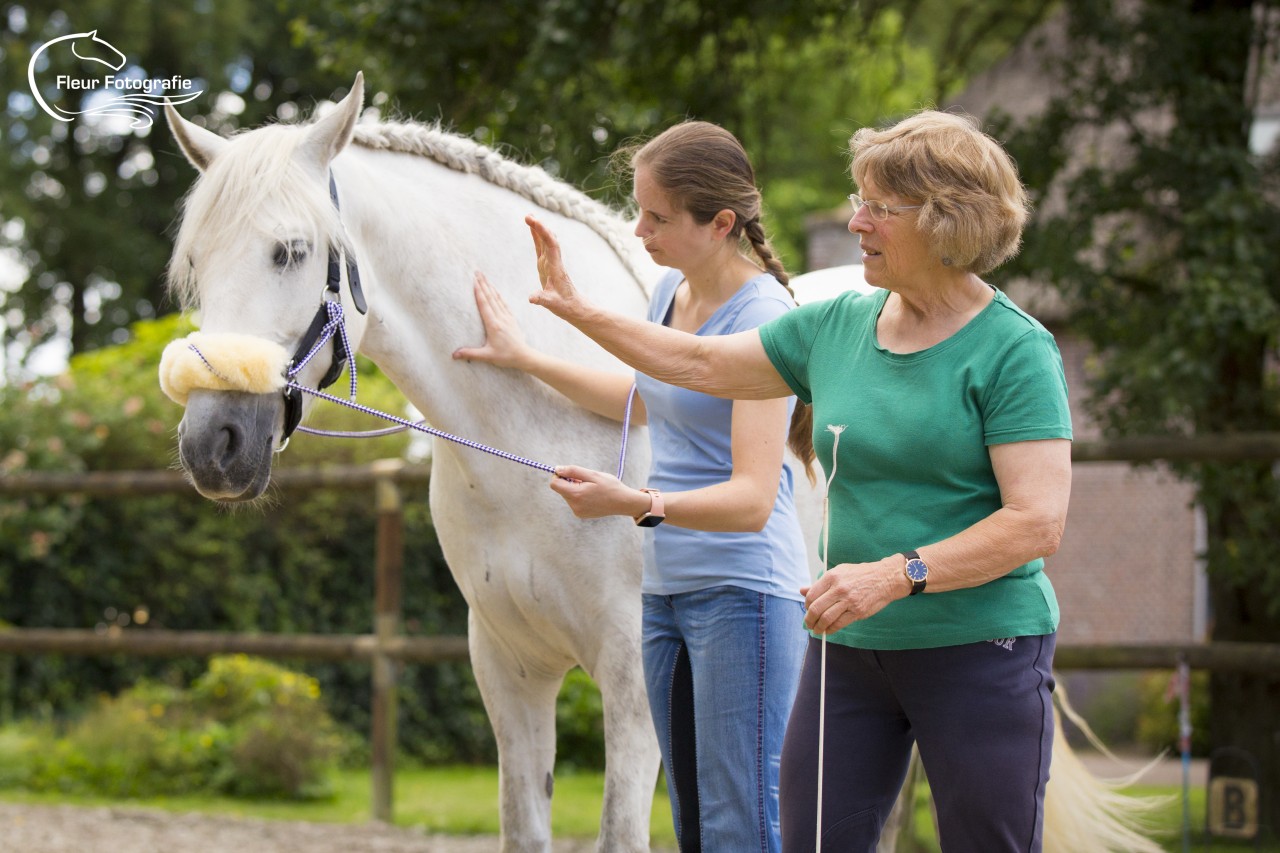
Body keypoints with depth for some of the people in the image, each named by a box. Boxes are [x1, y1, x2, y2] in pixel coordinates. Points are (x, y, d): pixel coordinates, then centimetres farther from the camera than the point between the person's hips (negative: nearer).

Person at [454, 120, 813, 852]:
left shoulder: (762, 318, -17)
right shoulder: (672, 291, 9)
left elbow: (753, 499, -24)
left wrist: (638, 504, -35)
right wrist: (527, 359, 27)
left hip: (742, 592, -9)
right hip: (667, 590, 9)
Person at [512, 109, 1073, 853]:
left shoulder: (1014, 351, -12)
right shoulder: (839, 326, 8)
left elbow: (1039, 524, -19)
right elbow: (701, 364, 19)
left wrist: (897, 574, -25)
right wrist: (578, 311, 16)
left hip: (980, 650, -6)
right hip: (850, 650, 6)